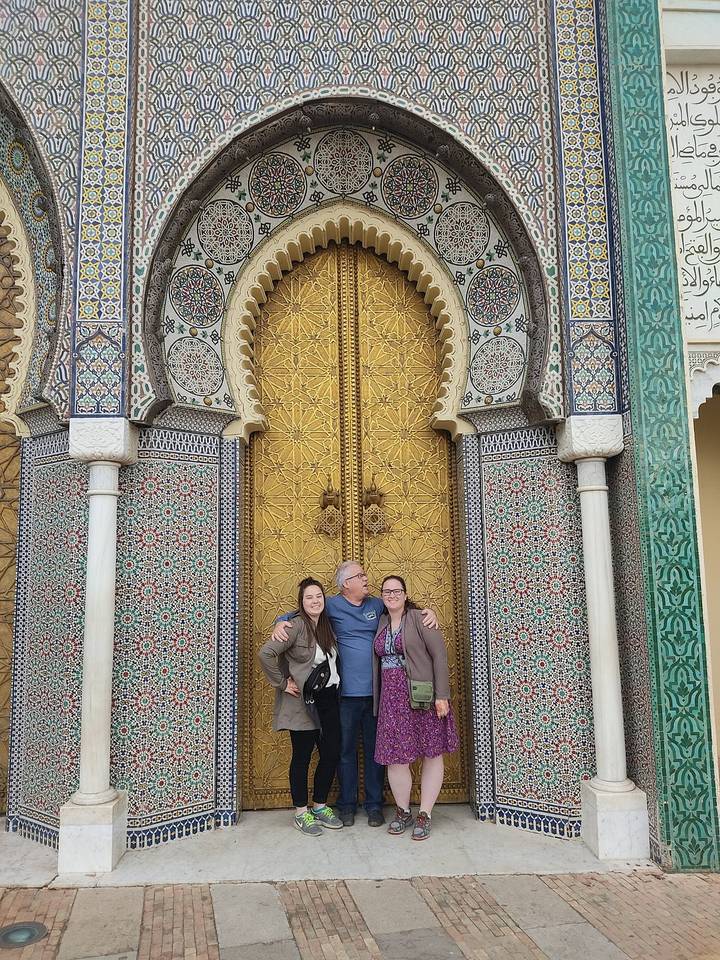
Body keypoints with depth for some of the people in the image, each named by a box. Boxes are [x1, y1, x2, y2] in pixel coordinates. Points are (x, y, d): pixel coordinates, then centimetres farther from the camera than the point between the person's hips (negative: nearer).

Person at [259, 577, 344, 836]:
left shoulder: (328, 626, 8)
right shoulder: (297, 626, -14)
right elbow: (265, 654, -22)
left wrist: (336, 684, 6)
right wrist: (283, 683, -15)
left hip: (329, 699, 7)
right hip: (303, 702, -7)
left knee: (331, 754, 9)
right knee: (302, 756, 5)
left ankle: (320, 806, 28)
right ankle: (301, 812, 20)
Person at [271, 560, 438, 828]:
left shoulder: (377, 605, 8)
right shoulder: (332, 606, -1)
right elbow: (299, 613, 7)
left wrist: (428, 612, 1)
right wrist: (281, 622, -12)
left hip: (376, 692, 2)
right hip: (345, 693, -2)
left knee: (375, 749, 10)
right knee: (346, 749, 8)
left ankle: (374, 804, 21)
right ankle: (347, 804, 22)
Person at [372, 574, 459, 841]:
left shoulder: (419, 619, -6)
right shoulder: (381, 623, 10)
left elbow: (439, 654, -10)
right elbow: (378, 660, 14)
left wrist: (441, 695, -15)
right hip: (392, 698, 4)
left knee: (432, 754, 4)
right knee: (395, 756, 4)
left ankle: (425, 815, 17)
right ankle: (403, 812, 22)